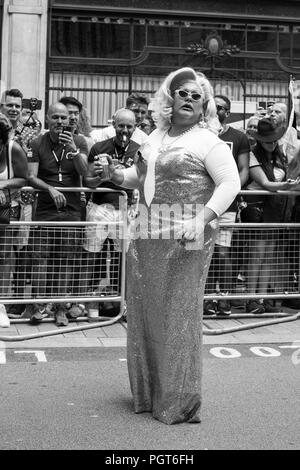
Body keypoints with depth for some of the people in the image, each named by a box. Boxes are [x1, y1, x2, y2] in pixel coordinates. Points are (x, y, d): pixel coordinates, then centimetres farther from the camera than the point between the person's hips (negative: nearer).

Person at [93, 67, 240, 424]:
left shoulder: (208, 141, -3)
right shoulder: (155, 137, 18)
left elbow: (230, 183, -12)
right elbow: (141, 176, 29)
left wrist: (205, 217, -25)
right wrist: (116, 175, 9)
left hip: (185, 238, -7)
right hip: (146, 236, 7)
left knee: (178, 315, -3)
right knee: (143, 311, 11)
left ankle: (179, 402, 9)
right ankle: (147, 393, 27)